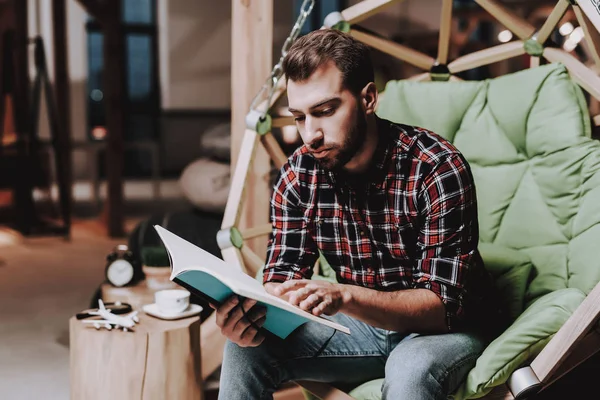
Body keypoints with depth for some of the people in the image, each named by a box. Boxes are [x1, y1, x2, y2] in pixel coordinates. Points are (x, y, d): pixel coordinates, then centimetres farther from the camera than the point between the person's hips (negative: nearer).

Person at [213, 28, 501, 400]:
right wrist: (250, 313, -31)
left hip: (443, 328, -4)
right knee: (248, 347, -15)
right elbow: (283, 279, -7)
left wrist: (345, 296, -43)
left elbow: (443, 303, -26)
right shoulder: (298, 175, -9)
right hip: (363, 321, 4)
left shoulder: (438, 169, -23)